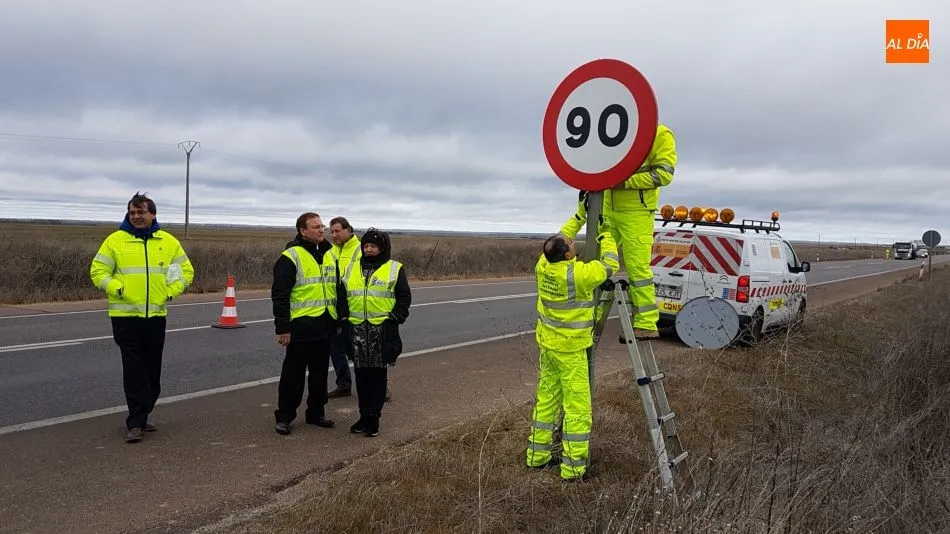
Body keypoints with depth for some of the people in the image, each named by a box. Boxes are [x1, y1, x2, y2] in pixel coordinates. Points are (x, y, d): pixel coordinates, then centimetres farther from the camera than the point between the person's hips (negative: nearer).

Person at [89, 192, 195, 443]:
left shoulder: (169, 242, 5)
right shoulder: (115, 240, -1)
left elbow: (187, 271, 11)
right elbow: (98, 271, 1)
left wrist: (171, 291, -5)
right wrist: (117, 289, -16)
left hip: (156, 314, 3)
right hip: (125, 315, -3)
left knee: (152, 370, 9)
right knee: (134, 370, -5)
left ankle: (139, 419, 24)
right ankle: (137, 422, 0)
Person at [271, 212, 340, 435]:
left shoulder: (329, 255, 11)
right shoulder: (290, 257, -10)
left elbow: (337, 289, 20)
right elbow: (279, 295, -11)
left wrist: (339, 320, 18)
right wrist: (282, 328, -14)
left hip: (325, 327, 6)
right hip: (301, 327, -6)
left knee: (320, 374, 14)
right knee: (293, 374, 3)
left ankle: (316, 413, 27)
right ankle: (284, 416, 16)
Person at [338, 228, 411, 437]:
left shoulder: (395, 269, 1)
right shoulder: (352, 269, 12)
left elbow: (404, 298, 1)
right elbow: (342, 296, 18)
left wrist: (394, 319, -9)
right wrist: (345, 319, 8)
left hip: (382, 330, -3)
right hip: (357, 330, 4)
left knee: (378, 375, 2)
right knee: (361, 375, 8)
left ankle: (374, 418, 10)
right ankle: (364, 416, 19)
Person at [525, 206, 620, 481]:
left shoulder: (543, 265, -5)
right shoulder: (578, 273, -23)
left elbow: (560, 238, 14)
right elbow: (611, 266, -8)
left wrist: (580, 215, 14)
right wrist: (605, 233, 1)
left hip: (547, 342, 7)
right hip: (570, 348, -7)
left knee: (546, 398, 17)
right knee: (578, 406, 1)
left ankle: (538, 455, 26)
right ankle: (573, 467, 6)